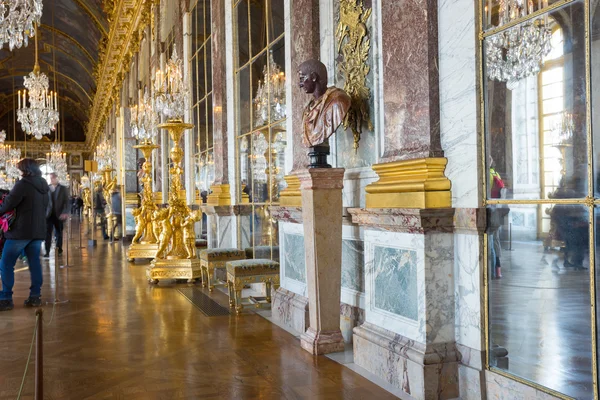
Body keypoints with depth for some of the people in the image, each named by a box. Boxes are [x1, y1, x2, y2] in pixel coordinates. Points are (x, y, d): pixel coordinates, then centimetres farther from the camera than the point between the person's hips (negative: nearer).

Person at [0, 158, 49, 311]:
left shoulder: (23, 184, -12)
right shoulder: (44, 186, 11)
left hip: (21, 230, -7)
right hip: (38, 230, 7)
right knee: (35, 263, 10)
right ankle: (35, 296, 10)